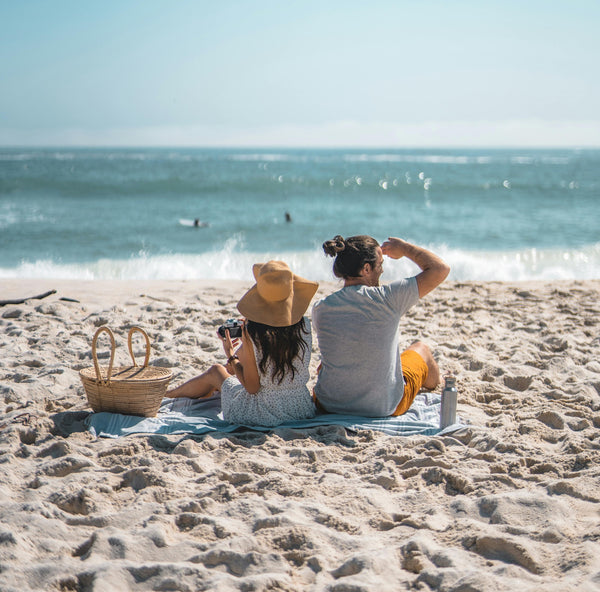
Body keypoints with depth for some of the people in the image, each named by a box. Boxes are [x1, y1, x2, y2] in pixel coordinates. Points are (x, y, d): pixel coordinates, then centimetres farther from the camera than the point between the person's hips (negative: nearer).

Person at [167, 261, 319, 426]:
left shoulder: (251, 332, -22)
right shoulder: (304, 325, -9)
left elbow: (252, 387, -15)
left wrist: (231, 356, 0)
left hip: (265, 413, -5)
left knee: (215, 372, 26)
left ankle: (168, 394, 58)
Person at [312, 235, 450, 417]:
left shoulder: (320, 309, -10)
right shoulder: (385, 299, -21)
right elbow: (440, 269, -14)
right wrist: (404, 248, 2)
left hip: (329, 404, 3)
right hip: (384, 407, -2)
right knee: (420, 348, 26)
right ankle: (433, 383, 61)